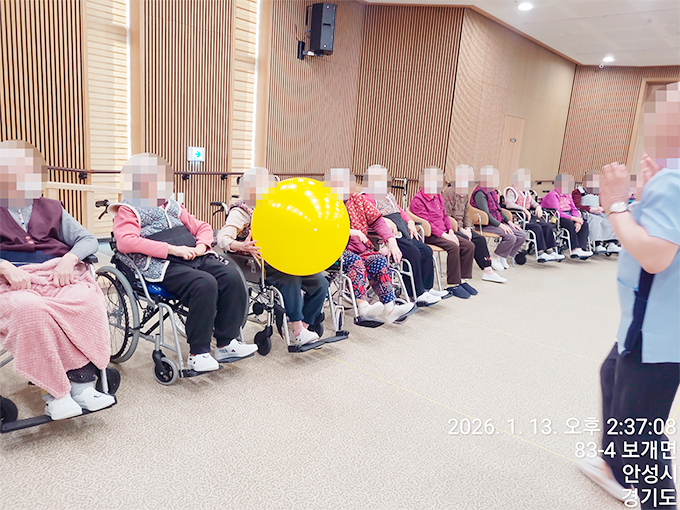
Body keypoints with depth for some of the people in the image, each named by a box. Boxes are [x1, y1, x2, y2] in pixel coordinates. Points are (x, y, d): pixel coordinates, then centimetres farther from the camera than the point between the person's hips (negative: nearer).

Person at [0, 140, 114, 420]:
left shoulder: (51, 208, 24)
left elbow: (88, 240, 15)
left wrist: (69, 259, -6)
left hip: (61, 275, 2)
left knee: (89, 302, -33)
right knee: (29, 309, -38)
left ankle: (82, 381, -27)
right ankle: (54, 391, -28)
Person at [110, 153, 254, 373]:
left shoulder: (173, 206, 29)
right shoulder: (127, 210, 9)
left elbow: (203, 227, 28)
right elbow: (126, 242, -10)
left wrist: (201, 245, 2)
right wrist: (172, 249, -17)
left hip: (196, 258, 6)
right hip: (163, 266, -6)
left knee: (232, 276, -19)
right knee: (204, 284, -33)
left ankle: (227, 343, -12)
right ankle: (197, 353, -21)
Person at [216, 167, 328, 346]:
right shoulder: (241, 211, -1)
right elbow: (222, 239, -13)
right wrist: (241, 246, -35)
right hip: (260, 265, -7)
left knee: (319, 282, -10)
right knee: (290, 279, -35)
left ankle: (304, 327, -6)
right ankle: (297, 328, -26)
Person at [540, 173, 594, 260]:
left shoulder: (568, 195, 15)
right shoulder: (552, 195, -12)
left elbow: (574, 209, 8)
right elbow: (556, 213, -23)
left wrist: (579, 221, -13)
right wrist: (574, 218, -24)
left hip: (567, 217, 9)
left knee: (584, 224, -12)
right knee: (570, 223, -34)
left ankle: (582, 249, -25)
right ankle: (575, 249, -30)